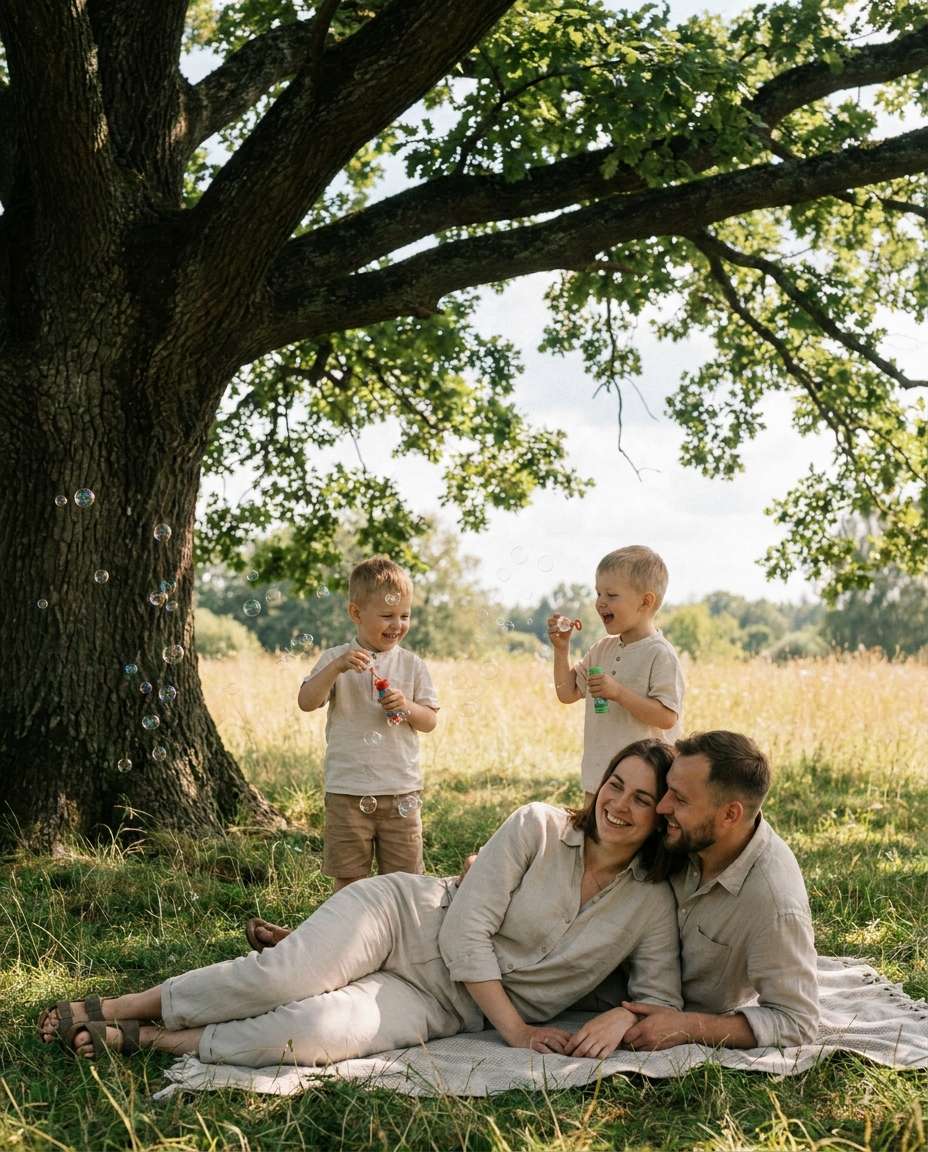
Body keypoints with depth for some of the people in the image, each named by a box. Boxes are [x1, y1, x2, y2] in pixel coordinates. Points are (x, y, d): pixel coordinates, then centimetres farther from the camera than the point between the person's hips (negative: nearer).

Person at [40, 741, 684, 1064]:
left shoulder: (652, 903, -1)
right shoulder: (538, 828, -8)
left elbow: (662, 1000, 1)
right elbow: (466, 928, -11)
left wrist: (622, 1017, -22)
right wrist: (513, 1028, -16)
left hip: (446, 1011, 1)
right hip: (406, 919, -1)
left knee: (311, 1033, -28)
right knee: (281, 978, -28)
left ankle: (151, 1040, -9)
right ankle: (118, 1008, -4)